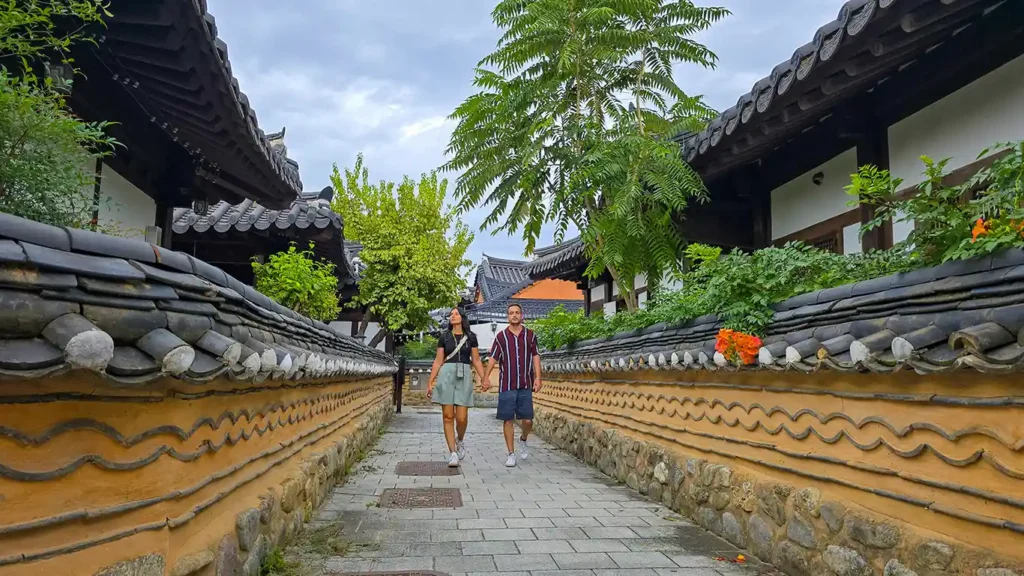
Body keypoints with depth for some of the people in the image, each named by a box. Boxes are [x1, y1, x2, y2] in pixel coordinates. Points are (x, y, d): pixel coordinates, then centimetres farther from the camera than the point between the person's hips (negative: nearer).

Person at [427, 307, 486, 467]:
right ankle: (453, 453, 3)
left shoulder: (471, 337, 9)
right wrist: (430, 382, 4)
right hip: (446, 375, 1)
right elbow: (438, 361, 10)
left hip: (464, 376, -1)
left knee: (461, 417, -7)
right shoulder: (444, 337, 10)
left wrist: (484, 379, -2)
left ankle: (460, 440, 25)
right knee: (448, 416, -3)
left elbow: (476, 360, 9)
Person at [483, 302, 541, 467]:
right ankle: (511, 454, 12)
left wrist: (537, 378, -1)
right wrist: (486, 377, -8)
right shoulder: (501, 336, 4)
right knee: (508, 420, 2)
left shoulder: (530, 335, 6)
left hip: (525, 386, 1)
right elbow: (493, 358, 3)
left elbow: (535, 357, 7)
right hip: (506, 386, 0)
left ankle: (523, 440, 31)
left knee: (527, 420, 0)